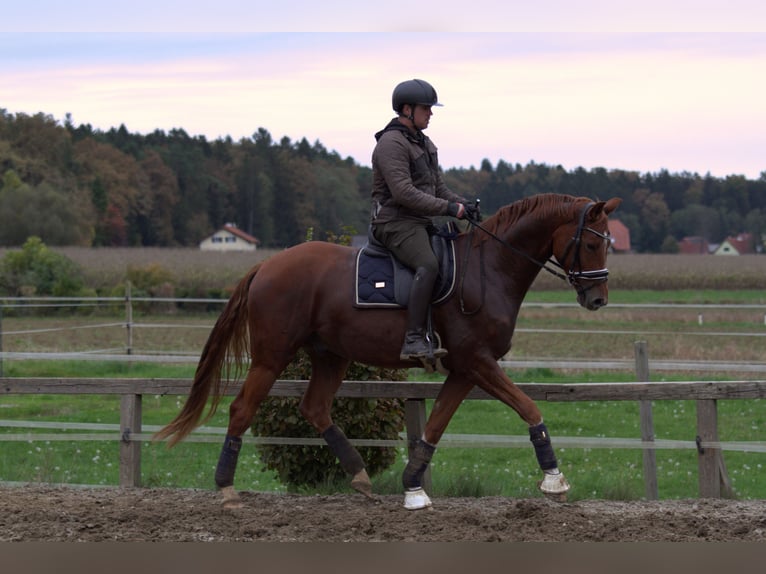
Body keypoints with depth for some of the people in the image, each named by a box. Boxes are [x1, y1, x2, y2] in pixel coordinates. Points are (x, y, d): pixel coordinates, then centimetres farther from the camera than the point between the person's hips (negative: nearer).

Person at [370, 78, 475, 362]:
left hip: (421, 223, 10)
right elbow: (403, 193, -22)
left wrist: (461, 203, 4)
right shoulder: (391, 144, -12)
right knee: (429, 266, -33)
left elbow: (438, 188, 24)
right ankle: (414, 340, -41)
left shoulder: (424, 144, 20)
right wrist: (447, 208, -22)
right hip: (397, 223, -10)